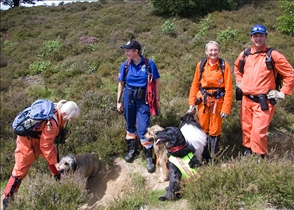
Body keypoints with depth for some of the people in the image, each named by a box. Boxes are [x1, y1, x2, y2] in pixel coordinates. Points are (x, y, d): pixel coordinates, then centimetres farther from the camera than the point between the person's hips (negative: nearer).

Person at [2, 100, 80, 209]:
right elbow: (45, 146, -26)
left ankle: (59, 180, 24)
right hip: (28, 140, -8)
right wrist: (54, 162, -16)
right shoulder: (52, 123, -36)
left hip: (39, 137, 8)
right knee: (20, 170, 2)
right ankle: (7, 199, 16)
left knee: (55, 157, 10)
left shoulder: (56, 110, -11)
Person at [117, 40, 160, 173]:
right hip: (128, 97, 3)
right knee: (130, 125, 16)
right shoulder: (125, 65, -1)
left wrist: (157, 99, -1)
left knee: (143, 128, -6)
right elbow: (121, 84, 8)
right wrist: (119, 101, 7)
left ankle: (149, 157, 8)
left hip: (143, 99, -3)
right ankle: (131, 150, 35)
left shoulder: (149, 64, -8)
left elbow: (156, 82, -1)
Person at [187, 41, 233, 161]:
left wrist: (226, 108, -10)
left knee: (215, 130, 6)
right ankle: (204, 157, 24)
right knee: (202, 129, 9)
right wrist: (192, 104, 0)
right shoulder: (201, 65, 2)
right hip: (203, 101, 2)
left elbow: (228, 88, -6)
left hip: (218, 101, -2)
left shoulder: (224, 65, -5)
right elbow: (195, 85, 5)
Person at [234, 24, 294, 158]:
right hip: (246, 100, 5)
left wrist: (282, 93, -6)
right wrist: (239, 81, 17)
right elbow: (237, 67, 29)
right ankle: (247, 153, 30)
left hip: (263, 102, -5)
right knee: (246, 129, 14)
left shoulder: (273, 56, -8)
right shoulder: (244, 55, 7)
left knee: (258, 132, -10)